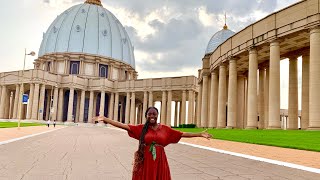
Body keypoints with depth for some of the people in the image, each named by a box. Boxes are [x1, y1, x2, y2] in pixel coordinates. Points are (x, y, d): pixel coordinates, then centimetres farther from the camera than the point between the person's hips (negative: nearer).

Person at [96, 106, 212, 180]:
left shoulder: (165, 129, 4)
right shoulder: (141, 128, 1)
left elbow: (182, 134, 5)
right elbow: (123, 126, -5)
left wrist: (200, 134, 2)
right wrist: (105, 119, -11)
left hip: (159, 161, 1)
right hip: (144, 161, -1)